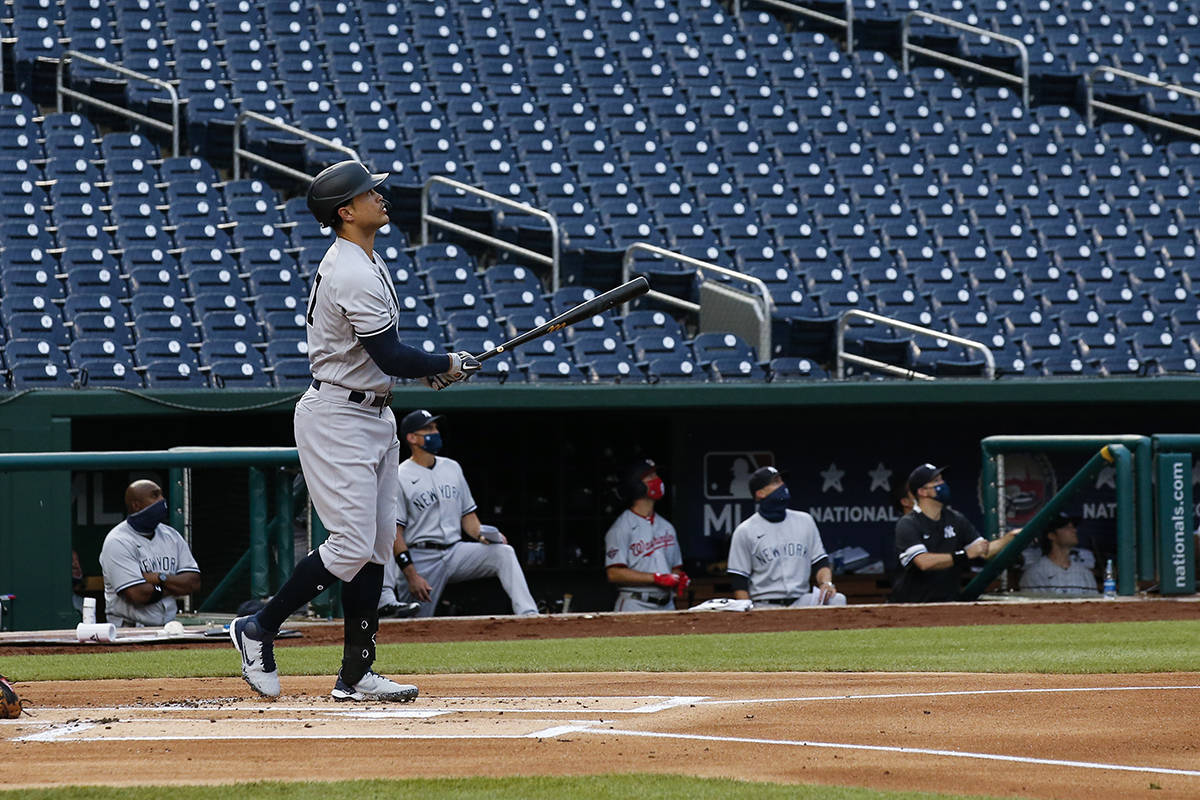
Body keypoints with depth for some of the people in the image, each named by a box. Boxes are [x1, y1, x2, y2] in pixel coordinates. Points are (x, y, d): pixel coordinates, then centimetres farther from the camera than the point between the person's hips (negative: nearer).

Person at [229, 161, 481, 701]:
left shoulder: (366, 263, 13)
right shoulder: (354, 276, -20)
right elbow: (390, 357, -21)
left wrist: (425, 370, 9)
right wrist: (449, 365, -6)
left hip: (373, 417, 10)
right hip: (338, 418, -10)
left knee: (377, 544, 8)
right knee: (352, 546, -13)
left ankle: (356, 675, 9)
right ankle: (259, 630, 2)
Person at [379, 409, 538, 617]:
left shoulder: (452, 467, 15)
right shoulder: (400, 477, -6)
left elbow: (467, 514, 19)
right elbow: (394, 532, -10)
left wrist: (481, 535, -5)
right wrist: (412, 576, -19)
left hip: (455, 552, 5)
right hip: (421, 557, -5)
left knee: (503, 552, -21)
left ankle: (528, 614, -32)